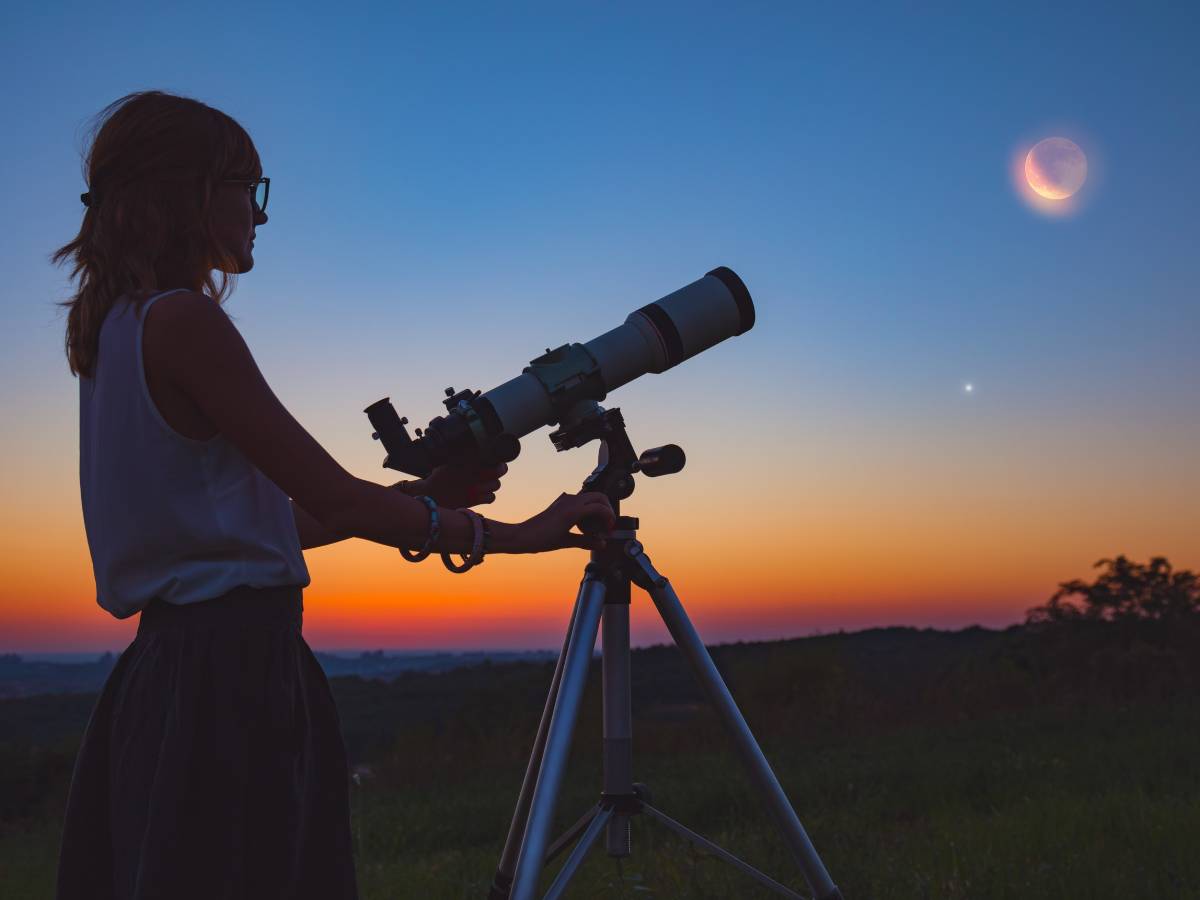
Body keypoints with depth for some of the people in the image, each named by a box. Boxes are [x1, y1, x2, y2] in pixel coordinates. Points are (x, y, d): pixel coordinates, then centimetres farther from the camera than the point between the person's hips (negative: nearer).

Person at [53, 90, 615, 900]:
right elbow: (336, 501, -15)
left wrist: (422, 495, 16)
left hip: (164, 667, 10)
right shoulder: (182, 320, -13)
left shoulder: (116, 325, 15)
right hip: (233, 672, -9)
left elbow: (268, 517, 17)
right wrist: (515, 534, -6)